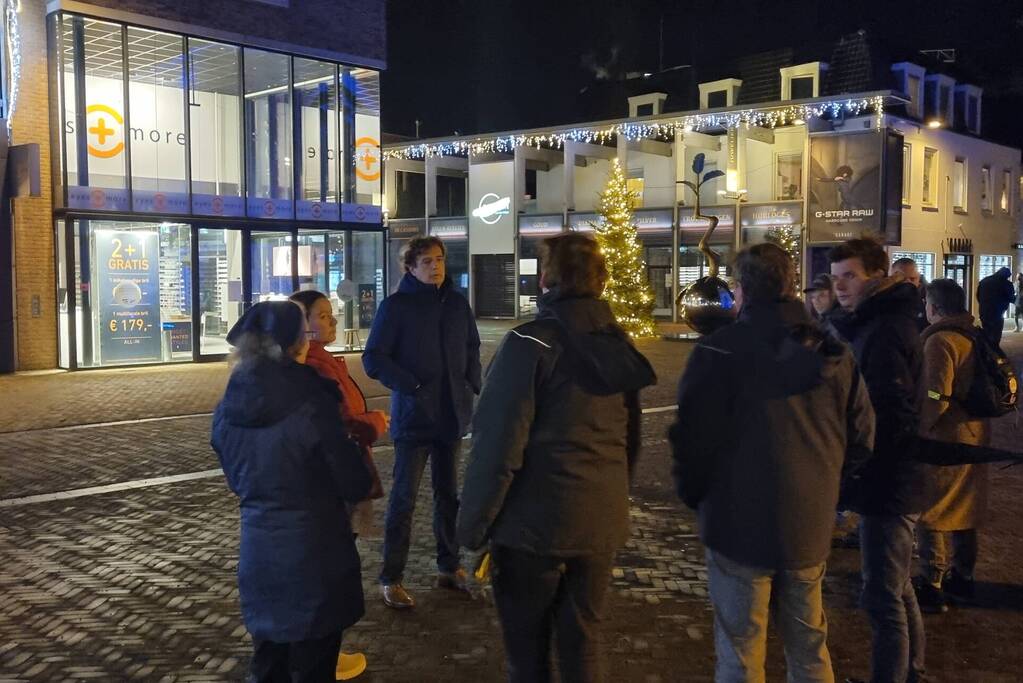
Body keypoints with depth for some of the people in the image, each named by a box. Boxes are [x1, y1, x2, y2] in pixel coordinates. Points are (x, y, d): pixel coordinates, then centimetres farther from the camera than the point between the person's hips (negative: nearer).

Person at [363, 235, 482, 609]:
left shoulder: (456, 303, 6)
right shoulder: (396, 305, -8)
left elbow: (471, 347, 18)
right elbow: (374, 358, -9)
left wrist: (472, 385, 4)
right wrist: (410, 387, -17)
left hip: (452, 414, 5)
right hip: (413, 416, -5)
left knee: (448, 493, 14)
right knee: (405, 497, -1)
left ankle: (449, 565, 27)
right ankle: (391, 578, 8)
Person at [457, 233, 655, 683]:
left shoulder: (530, 343, -14)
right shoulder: (617, 345, 6)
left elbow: (499, 443, -17)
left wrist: (473, 525, -9)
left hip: (535, 524, -5)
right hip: (602, 523, 6)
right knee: (582, 638, 17)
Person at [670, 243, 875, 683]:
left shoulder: (720, 351, -14)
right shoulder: (832, 353, 3)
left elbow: (692, 436, -14)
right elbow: (860, 439, 7)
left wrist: (693, 495, 3)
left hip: (740, 526, -5)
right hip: (810, 527, 5)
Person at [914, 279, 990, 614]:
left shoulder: (940, 341, -18)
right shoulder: (976, 337, 7)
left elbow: (937, 398, -23)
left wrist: (919, 429, -13)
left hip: (945, 438, -8)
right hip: (976, 435, 9)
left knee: (928, 514, 0)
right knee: (964, 509, 18)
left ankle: (931, 587, 4)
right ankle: (962, 579, 29)